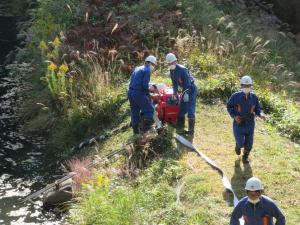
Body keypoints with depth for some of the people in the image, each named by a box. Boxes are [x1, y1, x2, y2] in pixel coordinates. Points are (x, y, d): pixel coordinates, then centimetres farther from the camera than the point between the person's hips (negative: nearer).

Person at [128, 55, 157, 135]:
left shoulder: (137, 68, 19)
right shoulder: (147, 70, -5)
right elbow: (145, 84, -15)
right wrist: (148, 93, 0)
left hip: (130, 92, 8)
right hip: (139, 93, -8)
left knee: (134, 111, 14)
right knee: (149, 110, 2)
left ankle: (136, 130, 18)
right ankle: (147, 128, -3)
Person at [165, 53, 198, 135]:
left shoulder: (182, 69, -23)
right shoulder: (172, 71, 3)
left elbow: (188, 82, -25)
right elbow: (174, 83, 13)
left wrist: (186, 93, -28)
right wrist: (175, 93, 9)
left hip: (191, 89, -9)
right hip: (184, 90, 9)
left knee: (190, 110, -12)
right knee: (181, 109, 9)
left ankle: (191, 130, -6)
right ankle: (180, 128, 17)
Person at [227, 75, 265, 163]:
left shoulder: (254, 97, -10)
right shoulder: (235, 96, -17)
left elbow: (257, 109, 1)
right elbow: (229, 106, -2)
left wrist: (261, 114, -22)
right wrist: (234, 116, -18)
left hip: (250, 124, 2)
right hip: (238, 123, -2)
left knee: (248, 144, 10)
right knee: (241, 143, -5)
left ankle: (245, 156, 41)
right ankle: (238, 145, 35)